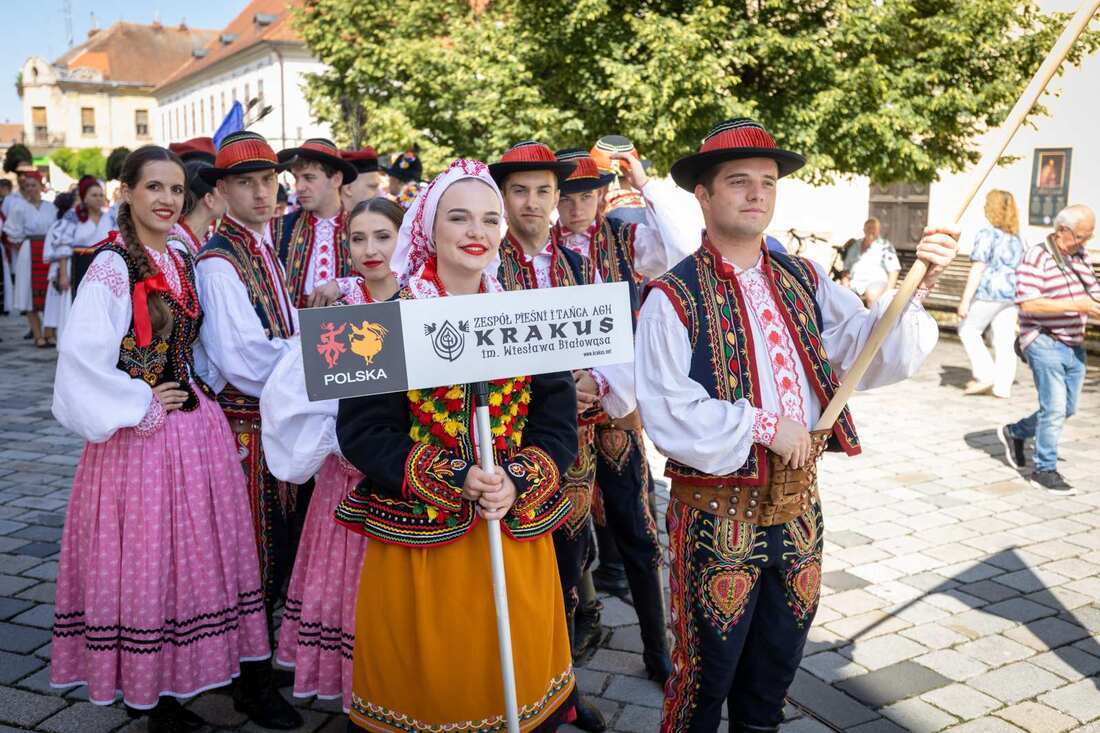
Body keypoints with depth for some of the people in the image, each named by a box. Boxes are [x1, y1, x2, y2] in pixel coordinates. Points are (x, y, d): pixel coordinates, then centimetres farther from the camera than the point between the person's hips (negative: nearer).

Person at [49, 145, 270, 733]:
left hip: (195, 424, 7)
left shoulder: (183, 262, 10)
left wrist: (195, 390, 10)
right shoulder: (113, 264, -13)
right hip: (140, 435, -7)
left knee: (194, 549, 14)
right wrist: (139, 406, -16)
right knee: (142, 559, 3)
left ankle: (183, 670, 30)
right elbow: (82, 355, -23)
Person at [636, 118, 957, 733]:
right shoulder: (674, 298, -13)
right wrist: (763, 427, -18)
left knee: (778, 658, 22)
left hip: (798, 502, 6)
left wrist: (916, 289, -18)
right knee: (709, 664, 10)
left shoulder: (804, 281, 6)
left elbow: (868, 352, -3)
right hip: (719, 512, -5)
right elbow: (669, 411, -20)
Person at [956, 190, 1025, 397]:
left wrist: (965, 300, -14)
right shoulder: (1016, 238, 14)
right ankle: (1002, 387, 8)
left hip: (989, 292, -7)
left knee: (969, 330, 9)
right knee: (1005, 341, 6)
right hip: (1011, 294, 7)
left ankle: (985, 375, 1)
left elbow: (977, 269, -14)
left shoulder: (987, 235, -9)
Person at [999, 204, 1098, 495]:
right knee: (1054, 408, -7)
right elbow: (1028, 304, -20)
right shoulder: (1036, 258, -12)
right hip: (1045, 343, -8)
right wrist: (1075, 306, -23)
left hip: (1074, 345, 8)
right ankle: (1044, 470, 5)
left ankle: (1015, 432, 34)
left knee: (1067, 408, 14)